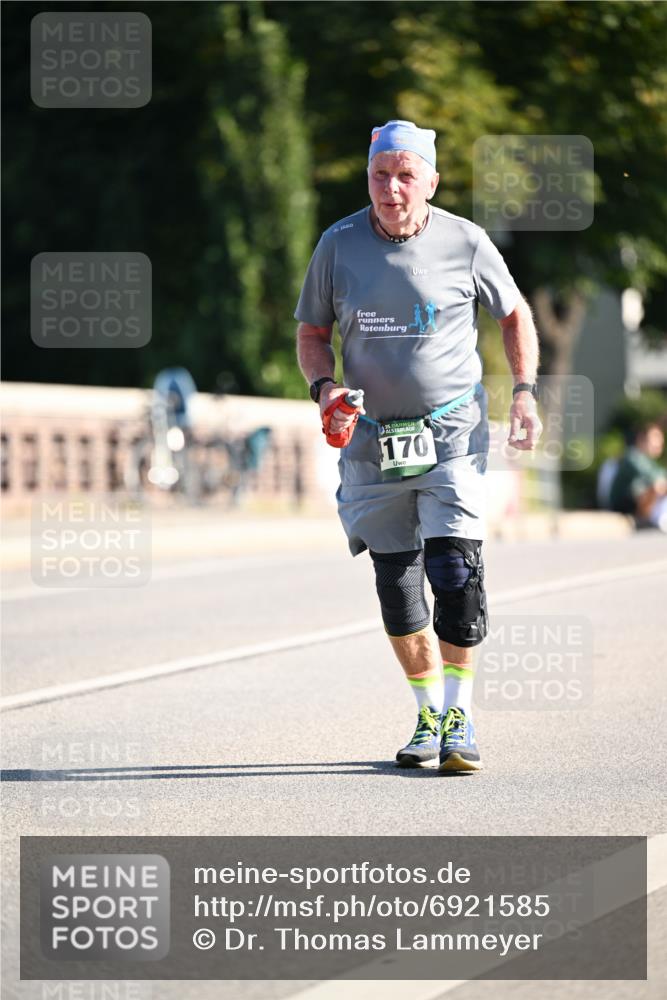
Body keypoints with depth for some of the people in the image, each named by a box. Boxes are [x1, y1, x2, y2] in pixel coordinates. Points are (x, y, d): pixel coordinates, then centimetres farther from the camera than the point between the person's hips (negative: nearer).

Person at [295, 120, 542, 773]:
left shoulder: (465, 242, -5)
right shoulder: (339, 245, -1)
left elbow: (514, 313, 9)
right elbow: (312, 333, 8)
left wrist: (525, 389, -2)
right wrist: (324, 387, -11)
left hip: (452, 430, -2)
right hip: (371, 436, 2)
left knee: (456, 570, -15)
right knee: (395, 583, 5)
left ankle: (459, 718, -4)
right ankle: (430, 717, 19)